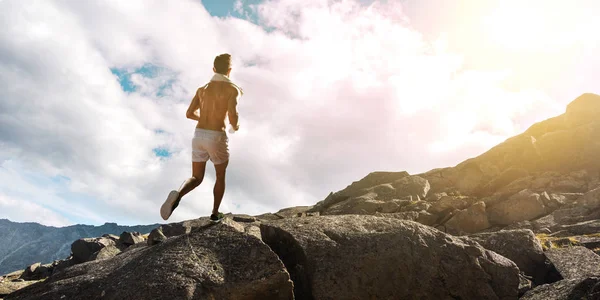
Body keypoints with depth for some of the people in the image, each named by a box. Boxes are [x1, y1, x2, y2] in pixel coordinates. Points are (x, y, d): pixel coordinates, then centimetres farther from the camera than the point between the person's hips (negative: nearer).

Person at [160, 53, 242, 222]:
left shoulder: (202, 89, 13)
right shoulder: (233, 89, -5)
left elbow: (189, 114, 14)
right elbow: (233, 116, -17)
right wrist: (235, 127, 8)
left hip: (199, 136, 4)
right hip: (216, 138, -4)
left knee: (196, 178, 13)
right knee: (220, 176, 21)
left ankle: (177, 196, -19)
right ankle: (215, 213, 28)